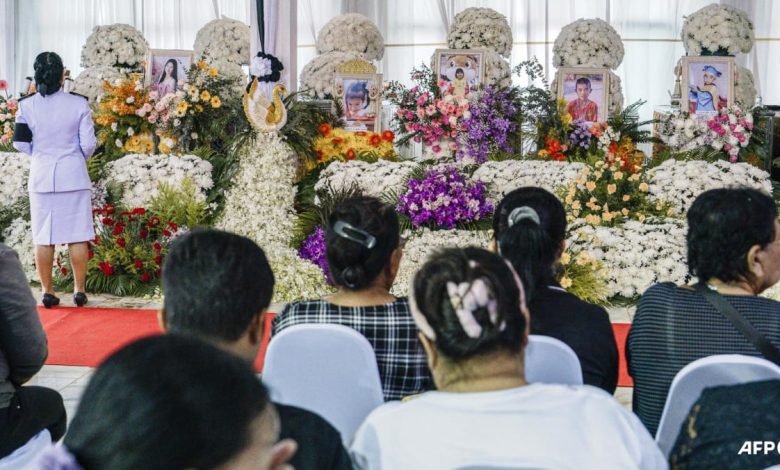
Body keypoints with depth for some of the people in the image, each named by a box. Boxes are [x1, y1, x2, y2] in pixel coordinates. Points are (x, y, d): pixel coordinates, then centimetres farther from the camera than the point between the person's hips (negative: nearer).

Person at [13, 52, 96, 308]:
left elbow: (21, 144, 0)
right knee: (77, 235, 6)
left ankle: (47, 291, 12)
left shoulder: (27, 106, -5)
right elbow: (88, 144, -6)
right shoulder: (78, 104, -9)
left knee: (43, 237, 8)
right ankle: (79, 290, 11)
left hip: (41, 176, 1)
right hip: (73, 175, -1)